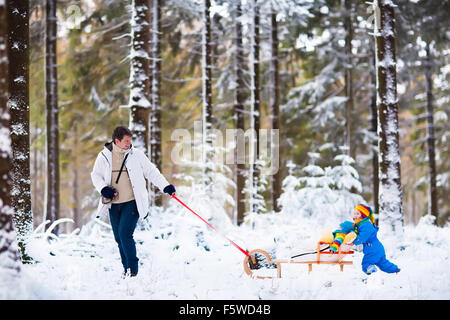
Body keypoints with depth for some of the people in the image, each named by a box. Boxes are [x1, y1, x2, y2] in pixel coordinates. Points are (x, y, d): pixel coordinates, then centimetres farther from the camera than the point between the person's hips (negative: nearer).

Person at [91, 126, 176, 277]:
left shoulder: (136, 154, 0)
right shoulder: (104, 156, 1)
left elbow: (151, 172, 5)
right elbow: (96, 175, 9)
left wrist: (165, 186, -5)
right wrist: (103, 188, -10)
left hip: (132, 202, -3)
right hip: (113, 204, 3)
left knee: (124, 233, -16)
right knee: (119, 238, 7)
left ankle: (133, 268, -7)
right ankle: (127, 268, 20)